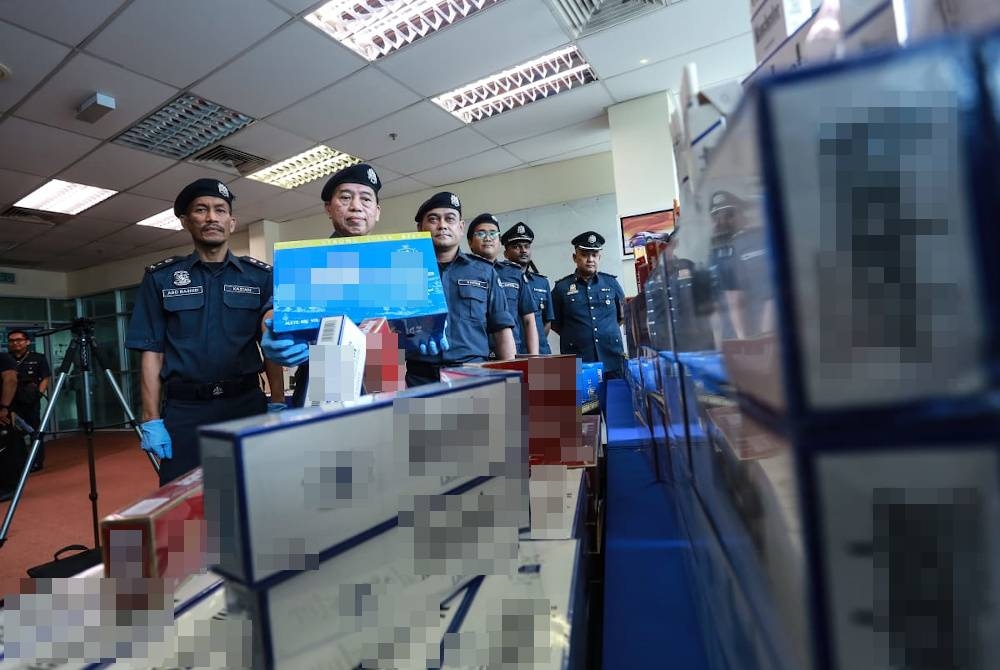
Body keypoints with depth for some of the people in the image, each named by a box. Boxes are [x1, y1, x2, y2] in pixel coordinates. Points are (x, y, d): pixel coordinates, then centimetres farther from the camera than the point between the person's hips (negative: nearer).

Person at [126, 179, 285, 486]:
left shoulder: (260, 276, 5)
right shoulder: (160, 278, 6)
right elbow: (152, 352, 4)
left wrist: (278, 405, -3)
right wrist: (151, 420, -2)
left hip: (247, 404, 0)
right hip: (184, 410, 0)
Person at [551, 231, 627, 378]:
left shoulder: (611, 282, 9)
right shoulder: (561, 287, 2)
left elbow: (623, 314, 21)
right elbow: (554, 323, 10)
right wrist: (574, 337, 7)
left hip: (613, 362, 3)